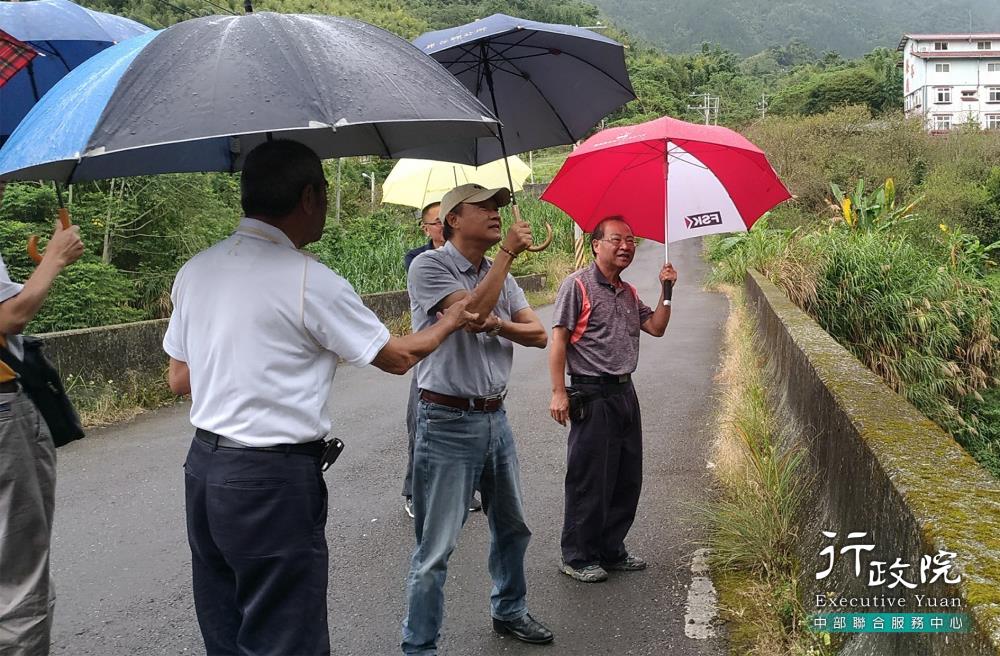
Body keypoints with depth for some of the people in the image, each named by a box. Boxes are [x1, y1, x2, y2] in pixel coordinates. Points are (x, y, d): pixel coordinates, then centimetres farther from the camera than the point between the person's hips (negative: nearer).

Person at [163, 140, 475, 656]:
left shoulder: (195, 271, 5)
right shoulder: (310, 282, -14)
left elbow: (178, 379, 12)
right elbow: (398, 358, -3)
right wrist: (450, 321, 15)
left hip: (203, 466, 7)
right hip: (274, 480, -7)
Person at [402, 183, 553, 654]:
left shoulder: (500, 275, 11)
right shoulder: (429, 266, -10)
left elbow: (538, 334, 5)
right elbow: (472, 308, -25)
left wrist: (497, 324, -14)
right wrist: (508, 251, -18)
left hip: (495, 418, 8)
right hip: (449, 423, -7)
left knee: (512, 527, 21)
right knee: (436, 547, -2)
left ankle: (509, 612, 41)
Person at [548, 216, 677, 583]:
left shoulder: (629, 293, 17)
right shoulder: (578, 285, -7)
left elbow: (656, 327, 13)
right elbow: (559, 340, -11)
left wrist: (666, 291, 2)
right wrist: (558, 393, -17)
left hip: (625, 392, 8)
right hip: (593, 395, -8)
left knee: (628, 479, 12)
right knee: (589, 480, -2)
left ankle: (611, 551, 26)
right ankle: (577, 558, 12)